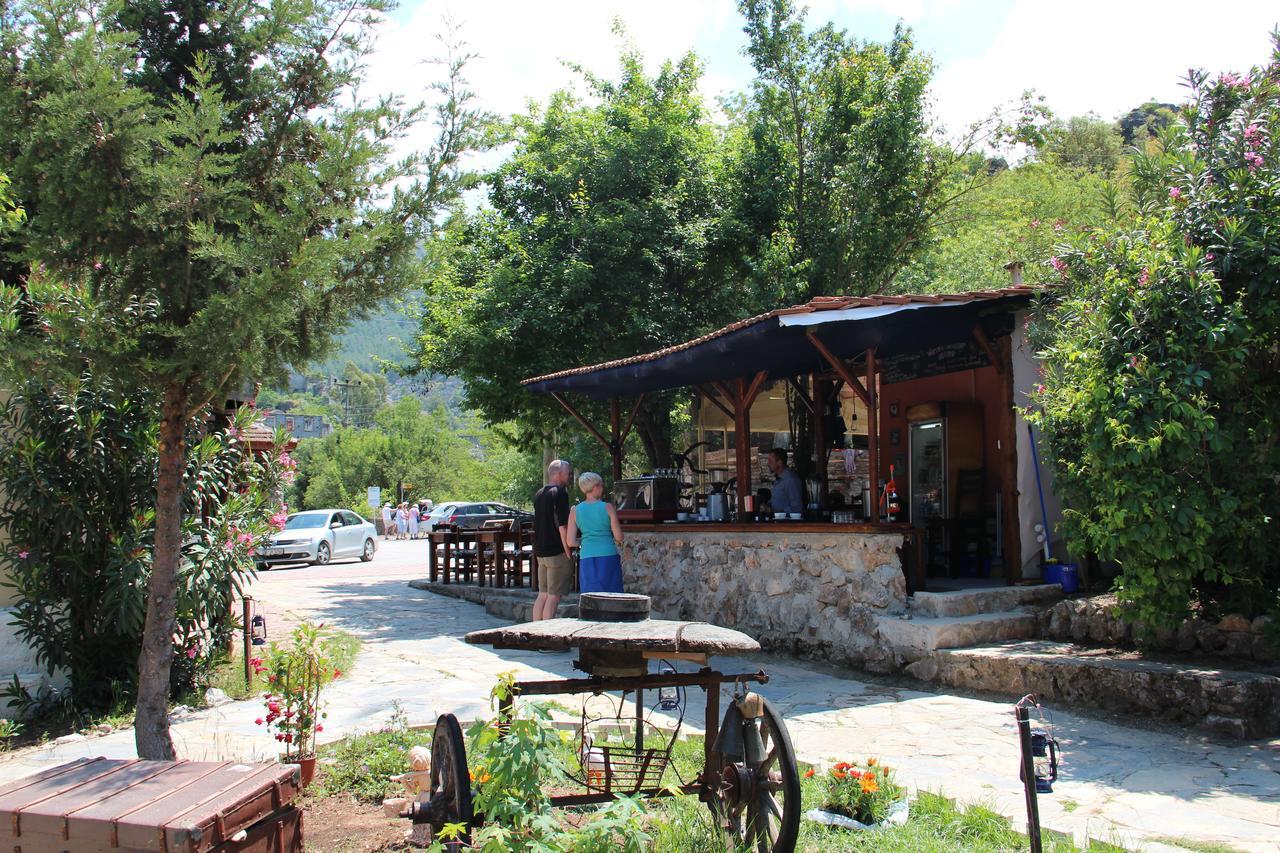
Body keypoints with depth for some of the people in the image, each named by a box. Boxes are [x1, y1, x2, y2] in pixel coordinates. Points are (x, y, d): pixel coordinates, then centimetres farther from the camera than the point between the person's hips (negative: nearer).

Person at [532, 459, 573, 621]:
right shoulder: (560, 492, -11)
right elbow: (562, 525, -16)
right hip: (557, 552, -8)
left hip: (541, 552, 8)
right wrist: (568, 553, -14)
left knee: (543, 595, 12)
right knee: (554, 596, -6)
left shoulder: (539, 494, 16)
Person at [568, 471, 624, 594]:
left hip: (587, 560, 2)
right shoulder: (608, 507, -4)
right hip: (608, 557, -2)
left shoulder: (574, 511, 3)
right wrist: (617, 541, 19)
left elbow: (571, 542, 1)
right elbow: (619, 537, -3)